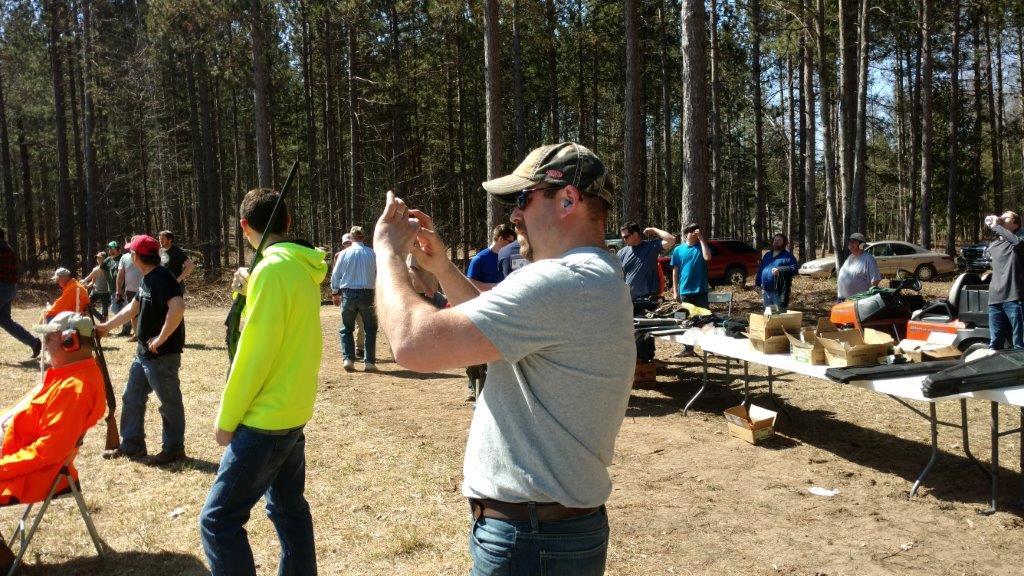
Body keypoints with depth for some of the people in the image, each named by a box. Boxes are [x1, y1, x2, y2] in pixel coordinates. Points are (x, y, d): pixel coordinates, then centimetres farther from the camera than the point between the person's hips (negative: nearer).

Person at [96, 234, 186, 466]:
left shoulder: (162, 278, -19)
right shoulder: (146, 279, 12)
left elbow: (178, 307, -34)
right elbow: (133, 309, 25)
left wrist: (161, 339, -27)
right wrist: (106, 326, 29)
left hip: (163, 354, -10)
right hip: (144, 353, 10)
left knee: (169, 402, 3)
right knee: (132, 398, 18)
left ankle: (174, 449, 16)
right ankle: (132, 445, 30)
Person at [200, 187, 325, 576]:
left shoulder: (271, 268, -18)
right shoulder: (304, 268, 8)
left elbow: (254, 355, -19)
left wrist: (226, 419, -10)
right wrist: (250, 289, 16)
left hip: (265, 420, -9)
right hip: (294, 414, 9)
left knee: (218, 520, -3)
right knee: (289, 508, 20)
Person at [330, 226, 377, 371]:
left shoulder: (344, 253, -1)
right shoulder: (372, 254, -3)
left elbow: (335, 275, 4)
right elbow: (379, 275, 0)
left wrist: (335, 293, 17)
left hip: (348, 294, 1)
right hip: (367, 294, -1)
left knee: (346, 329, 15)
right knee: (370, 329, 12)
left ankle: (348, 358, 2)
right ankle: (369, 361, 7)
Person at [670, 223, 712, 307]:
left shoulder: (701, 246, 3)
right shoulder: (678, 249, 3)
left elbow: (707, 257, -19)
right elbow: (675, 271, 4)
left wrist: (701, 238, -15)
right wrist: (675, 291, 0)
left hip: (701, 290, -1)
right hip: (685, 291, 1)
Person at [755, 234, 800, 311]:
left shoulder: (787, 256, -2)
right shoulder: (767, 255, 20)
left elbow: (795, 268, -16)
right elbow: (760, 270, 23)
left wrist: (780, 270, -27)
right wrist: (758, 283, 15)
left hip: (779, 291, -6)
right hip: (766, 291, 7)